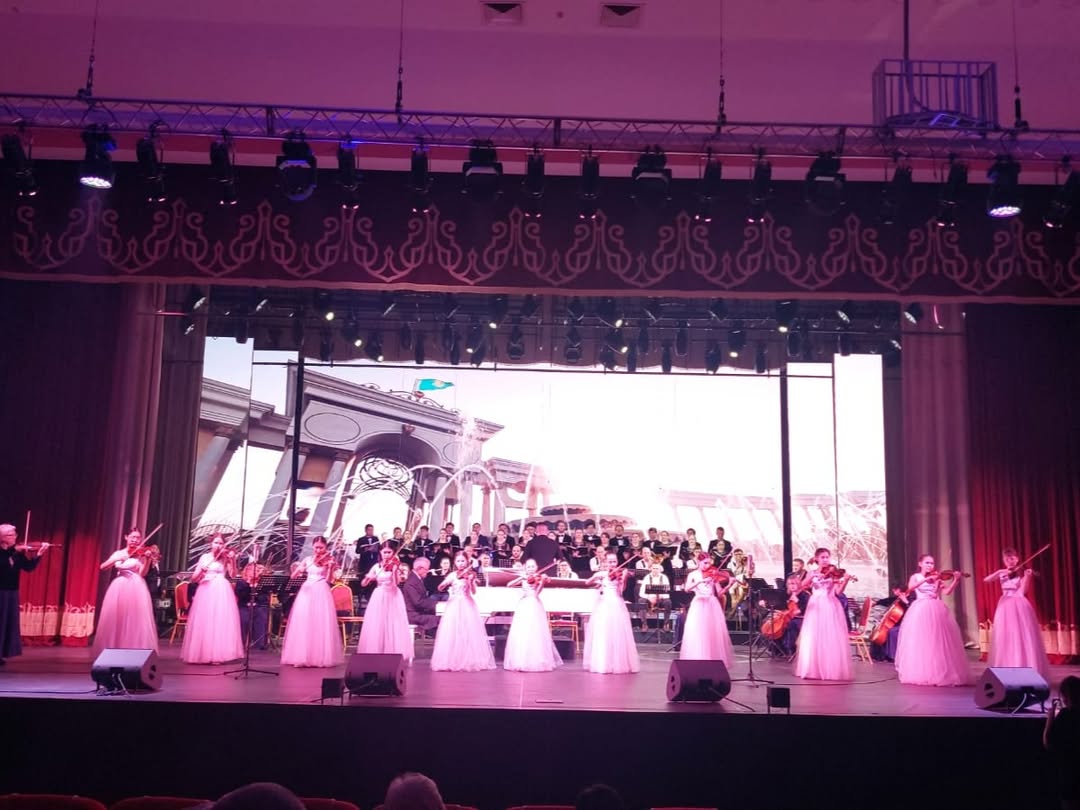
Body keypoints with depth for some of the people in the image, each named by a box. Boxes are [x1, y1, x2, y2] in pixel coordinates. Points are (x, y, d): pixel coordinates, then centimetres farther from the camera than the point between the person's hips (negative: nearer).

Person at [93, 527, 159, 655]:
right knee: (115, 621, 0)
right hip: (119, 589, 3)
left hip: (136, 589, -3)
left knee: (136, 621, -9)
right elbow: (103, 567, 4)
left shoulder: (141, 554, 6)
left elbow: (142, 573, -8)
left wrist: (147, 559, -22)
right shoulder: (118, 553, 15)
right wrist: (117, 559, -11)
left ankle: (136, 650, -8)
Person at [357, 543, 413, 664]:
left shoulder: (394, 565, -2)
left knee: (393, 626, -6)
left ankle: (394, 653, -2)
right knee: (376, 627, 0)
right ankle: (376, 652, 7)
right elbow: (364, 584, 4)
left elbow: (396, 583, -17)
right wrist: (368, 578, -17)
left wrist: (394, 570, -31)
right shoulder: (376, 567, 6)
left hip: (393, 597, -3)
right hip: (379, 598, 3)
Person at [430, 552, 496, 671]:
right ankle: (451, 661, 5)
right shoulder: (452, 575, 5)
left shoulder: (470, 575, 2)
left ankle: (470, 660, 6)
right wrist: (448, 581, -19)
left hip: (468, 606, -1)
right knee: (452, 633, -2)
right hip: (454, 605, 1)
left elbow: (474, 592, -8)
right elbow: (440, 588, -2)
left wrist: (470, 581, -22)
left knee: (469, 633, -2)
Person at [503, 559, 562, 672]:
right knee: (521, 634, -2)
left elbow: (537, 592, -14)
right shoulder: (523, 579, 11)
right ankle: (520, 661, 6)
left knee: (536, 635, -6)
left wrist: (542, 581, -29)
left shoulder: (539, 578, 4)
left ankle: (537, 661, 2)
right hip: (523, 607, 2)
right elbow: (509, 585, -3)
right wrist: (521, 578, -14)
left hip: (535, 607, -2)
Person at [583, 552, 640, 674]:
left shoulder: (621, 574, 2)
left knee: (617, 635, -5)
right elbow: (588, 582, -1)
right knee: (601, 635, 1)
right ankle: (601, 663, 9)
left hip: (616, 606, -2)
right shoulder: (601, 574, 9)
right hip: (602, 606, 2)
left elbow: (622, 589, -12)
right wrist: (596, 577, -18)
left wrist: (624, 577, -27)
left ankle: (619, 663, 2)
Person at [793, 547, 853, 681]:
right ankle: (812, 669, 8)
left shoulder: (834, 573, 3)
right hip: (815, 607, 2)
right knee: (813, 639, 0)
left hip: (830, 608, -2)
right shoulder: (813, 573, 11)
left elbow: (839, 591, -8)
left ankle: (832, 670, -2)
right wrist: (813, 577, -14)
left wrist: (845, 580, -23)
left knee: (832, 640, -6)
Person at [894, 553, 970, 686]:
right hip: (921, 612, -1)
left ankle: (942, 673, 2)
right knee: (920, 642, -4)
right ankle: (921, 673, 2)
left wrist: (956, 580, -15)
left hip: (937, 612, 1)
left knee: (939, 642, -3)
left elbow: (946, 592, -3)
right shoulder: (916, 576, 9)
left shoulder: (937, 578, 11)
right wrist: (926, 579, -21)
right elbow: (910, 587, -13)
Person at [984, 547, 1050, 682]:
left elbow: (1023, 591, -13)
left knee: (1022, 640, -8)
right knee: (1005, 641, 3)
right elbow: (986, 580, -2)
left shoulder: (1022, 573, 0)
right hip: (1005, 608, 4)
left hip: (1019, 608, -4)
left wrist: (1027, 577, -26)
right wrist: (1000, 572, -13)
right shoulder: (1002, 573, 12)